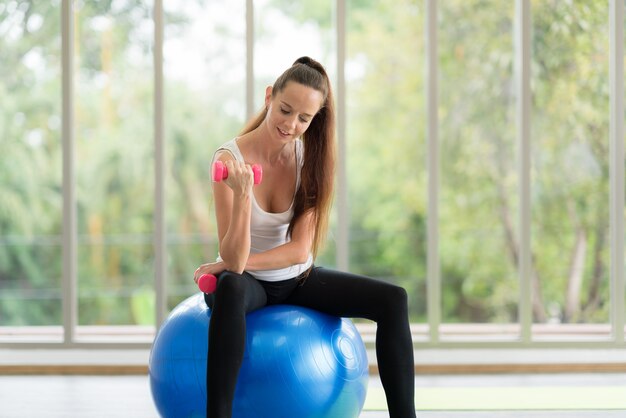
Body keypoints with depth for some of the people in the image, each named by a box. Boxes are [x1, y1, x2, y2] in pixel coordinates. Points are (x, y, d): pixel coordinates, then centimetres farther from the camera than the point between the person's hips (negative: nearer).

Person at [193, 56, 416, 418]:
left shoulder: (310, 158, -9)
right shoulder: (231, 159, -22)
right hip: (248, 283, -4)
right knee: (231, 289, -41)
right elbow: (235, 259, -28)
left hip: (296, 279, 4)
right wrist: (242, 195, -41)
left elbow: (299, 251, -12)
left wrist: (237, 263, -19)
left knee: (393, 300, -14)